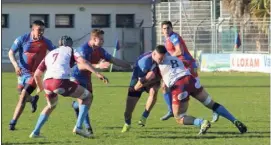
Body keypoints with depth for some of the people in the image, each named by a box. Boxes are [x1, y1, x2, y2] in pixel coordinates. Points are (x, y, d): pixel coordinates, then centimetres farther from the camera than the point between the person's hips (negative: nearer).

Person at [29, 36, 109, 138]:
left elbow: (36, 75, 34)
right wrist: (97, 73, -9)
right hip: (61, 81, -5)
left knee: (51, 105, 35)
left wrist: (40, 87, 53)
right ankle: (78, 127, 1)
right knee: (87, 97, 13)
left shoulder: (49, 54, 33)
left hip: (47, 82, 5)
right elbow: (82, 62, 1)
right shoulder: (69, 50, 21)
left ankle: (36, 132, 28)